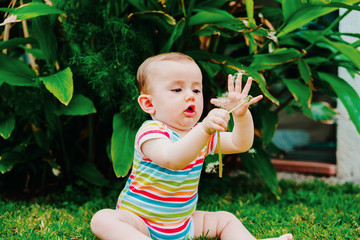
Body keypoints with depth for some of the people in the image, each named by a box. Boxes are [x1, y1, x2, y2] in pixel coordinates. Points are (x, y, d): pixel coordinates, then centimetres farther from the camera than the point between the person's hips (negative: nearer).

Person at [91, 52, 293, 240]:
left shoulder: (200, 132, 4)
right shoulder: (151, 132, -21)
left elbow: (240, 144, -2)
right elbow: (172, 160, -42)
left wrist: (242, 114, -21)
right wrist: (204, 130, -56)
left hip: (183, 222, 7)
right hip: (138, 221, -7)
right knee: (103, 219, -33)